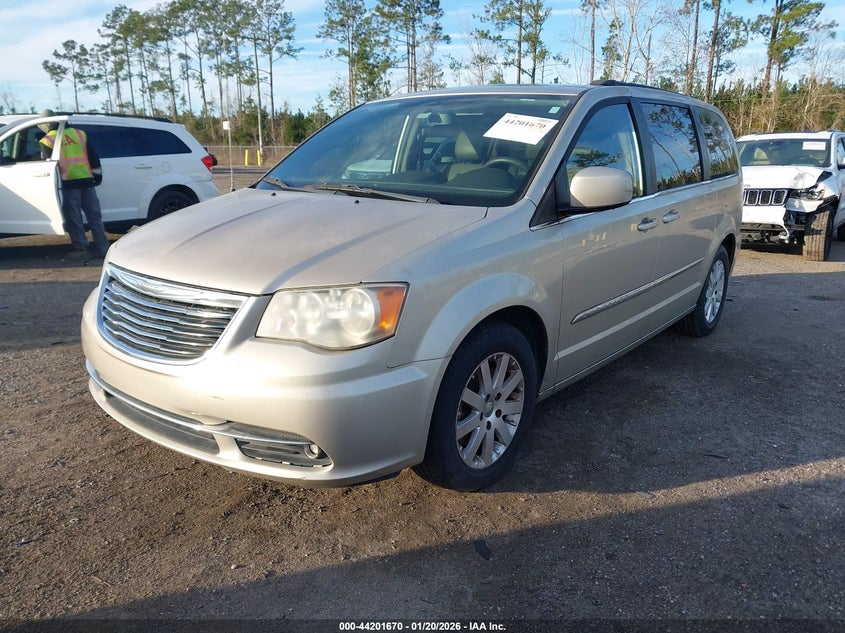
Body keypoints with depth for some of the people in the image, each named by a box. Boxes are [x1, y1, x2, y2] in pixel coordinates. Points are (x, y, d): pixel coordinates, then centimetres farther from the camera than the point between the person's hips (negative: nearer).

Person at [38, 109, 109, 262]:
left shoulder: (48, 139, 2)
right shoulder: (79, 133, 12)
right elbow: (93, 156, 11)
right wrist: (97, 173, 16)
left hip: (69, 182, -4)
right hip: (87, 180, 4)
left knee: (73, 218, 2)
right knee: (94, 215, 8)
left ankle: (81, 250, 1)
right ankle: (102, 247, 7)